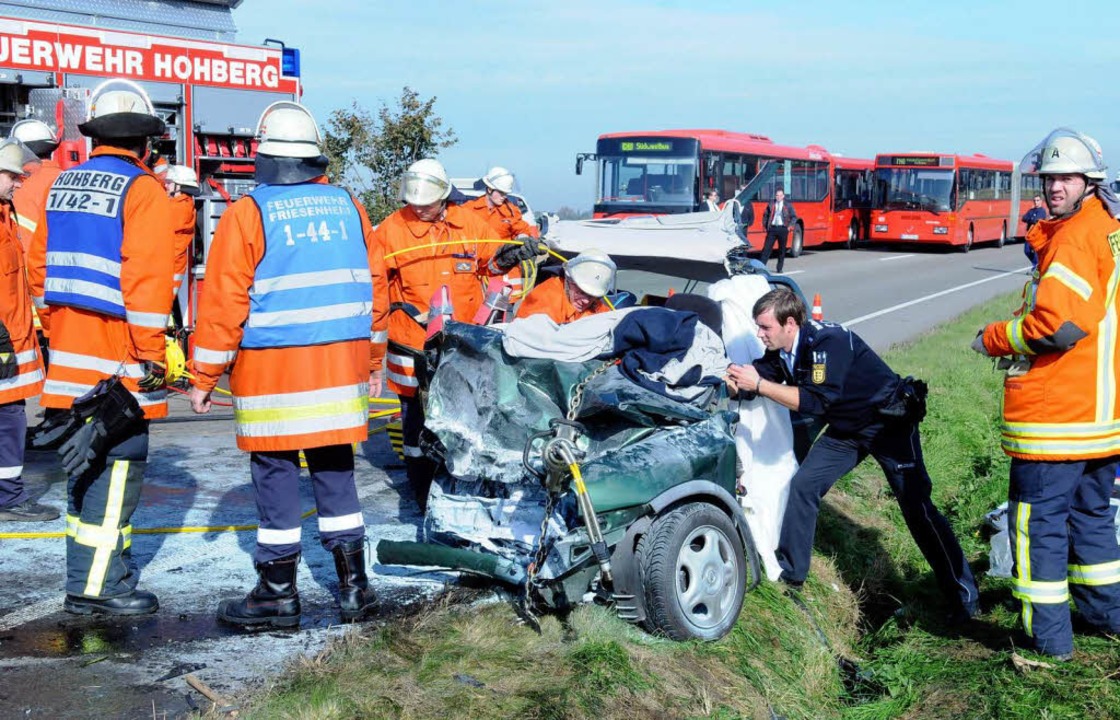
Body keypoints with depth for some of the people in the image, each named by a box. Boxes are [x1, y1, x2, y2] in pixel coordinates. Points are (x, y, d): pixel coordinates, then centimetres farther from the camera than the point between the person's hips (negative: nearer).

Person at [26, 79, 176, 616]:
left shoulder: (63, 186, 12)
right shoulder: (142, 189, -11)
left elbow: (39, 267, 16)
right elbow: (146, 277, -18)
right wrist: (150, 352, -15)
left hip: (70, 356, 8)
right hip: (117, 361, -8)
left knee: (88, 465, 17)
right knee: (115, 470, -3)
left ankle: (88, 573, 25)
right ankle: (96, 589, -1)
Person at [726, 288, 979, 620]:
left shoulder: (827, 342, -31)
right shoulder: (780, 349, -6)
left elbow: (815, 401, -36)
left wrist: (758, 384, -34)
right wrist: (740, 378, -23)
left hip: (889, 422, -8)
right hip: (846, 428, 8)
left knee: (916, 507, -10)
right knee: (803, 485, 0)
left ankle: (964, 597, -4)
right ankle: (789, 574, 12)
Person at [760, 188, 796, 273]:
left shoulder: (788, 205, 5)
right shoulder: (771, 205, 7)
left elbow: (794, 217, 8)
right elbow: (765, 215, 15)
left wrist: (789, 226, -3)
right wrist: (765, 225, 5)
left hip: (783, 229, 0)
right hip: (772, 228, 0)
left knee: (782, 249, 5)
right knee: (767, 247, -6)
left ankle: (779, 268, 14)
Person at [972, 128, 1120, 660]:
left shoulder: (1074, 238, -16)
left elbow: (1057, 326, -23)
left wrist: (993, 340, -10)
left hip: (1057, 414, -9)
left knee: (1038, 517, -1)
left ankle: (1048, 634, 3)